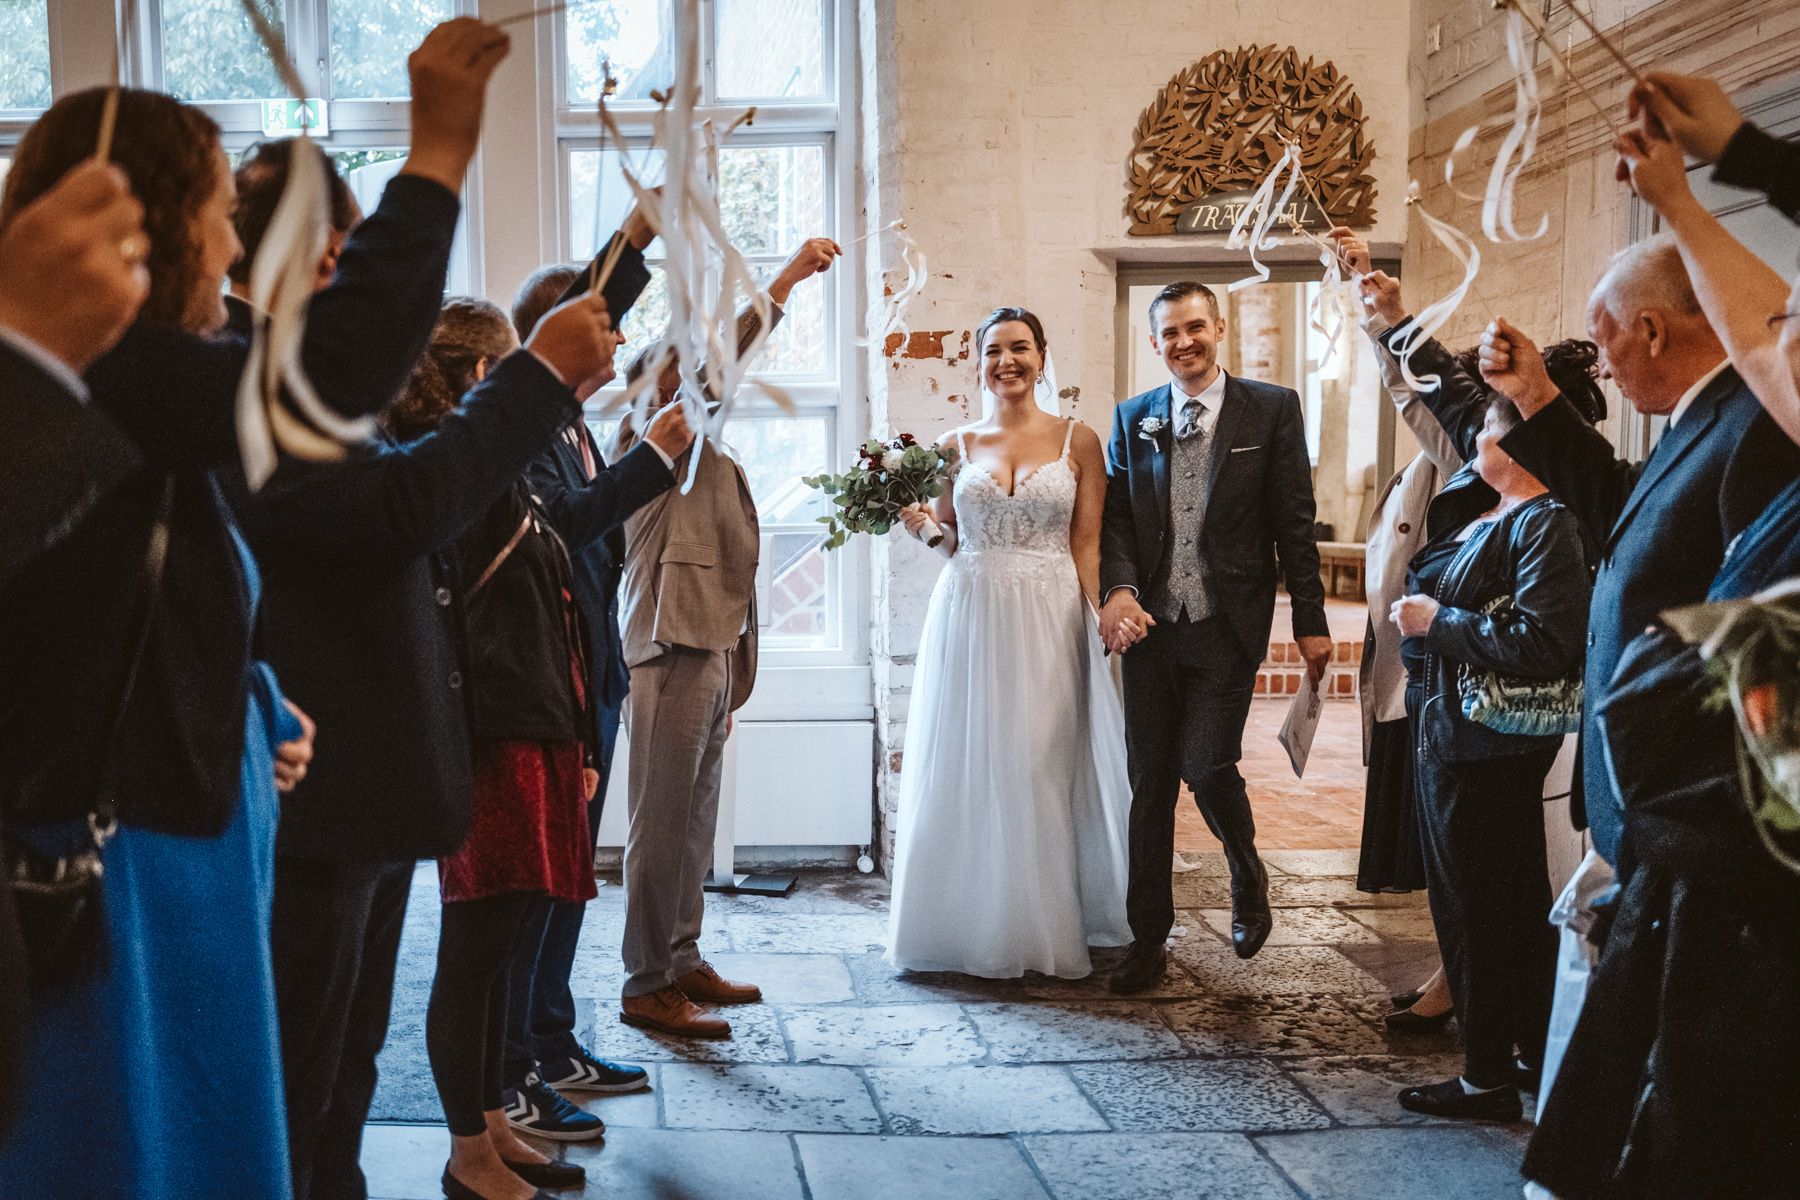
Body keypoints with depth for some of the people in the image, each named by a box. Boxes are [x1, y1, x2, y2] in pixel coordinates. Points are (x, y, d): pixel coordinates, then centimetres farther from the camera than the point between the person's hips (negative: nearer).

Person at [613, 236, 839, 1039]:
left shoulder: (712, 461, 22)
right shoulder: (646, 438, -5)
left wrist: (736, 670, 20)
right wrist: (789, 277, -18)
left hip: (714, 651, 9)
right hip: (671, 652, -9)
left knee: (694, 823, 13)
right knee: (663, 825, -6)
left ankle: (683, 963, 21)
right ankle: (646, 987, -2)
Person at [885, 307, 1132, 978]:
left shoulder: (1077, 441, 4)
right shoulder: (957, 445, 9)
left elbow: (1087, 544, 1)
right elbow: (949, 543, 14)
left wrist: (1102, 619, -9)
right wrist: (922, 525, -7)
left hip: (1049, 621, -1)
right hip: (968, 619, 2)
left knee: (1043, 769, 1)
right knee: (967, 770, 3)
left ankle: (1044, 930, 14)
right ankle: (970, 928, 15)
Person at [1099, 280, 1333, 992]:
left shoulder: (1272, 410, 0)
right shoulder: (1133, 418, 9)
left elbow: (1294, 524, -1)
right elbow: (1115, 517, 7)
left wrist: (1310, 621, -3)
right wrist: (1119, 589, -12)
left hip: (1227, 626, -3)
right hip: (1150, 622, 3)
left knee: (1206, 766, -11)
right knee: (1149, 779, 7)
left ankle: (1247, 878, 23)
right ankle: (1147, 938, 19)